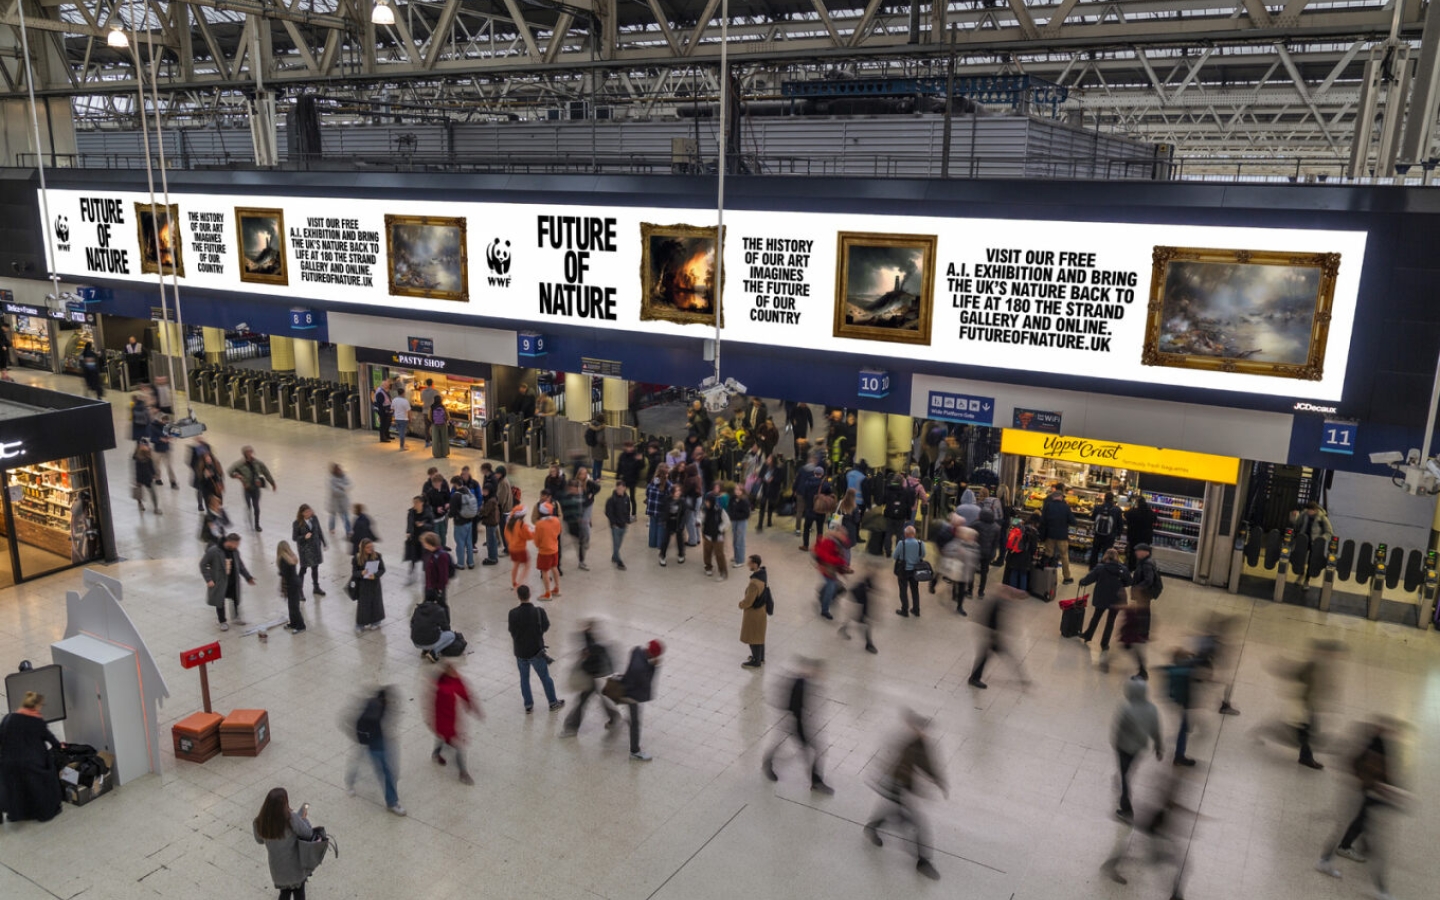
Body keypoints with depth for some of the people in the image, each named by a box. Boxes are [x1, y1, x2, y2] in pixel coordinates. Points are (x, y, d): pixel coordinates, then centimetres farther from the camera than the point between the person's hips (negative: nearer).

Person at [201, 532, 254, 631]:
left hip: (233, 582, 5)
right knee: (220, 602, 8)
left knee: (236, 599, 18)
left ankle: (237, 617, 38)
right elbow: (203, 564, -14)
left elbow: (240, 565, 9)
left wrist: (248, 577, 7)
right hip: (219, 582, -5)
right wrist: (208, 579, -18)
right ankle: (223, 622, 25)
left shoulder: (234, 551, -5)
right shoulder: (213, 551, -22)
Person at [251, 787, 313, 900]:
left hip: (277, 867, 3)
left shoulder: (259, 823, -21)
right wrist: (304, 818, -2)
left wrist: (264, 813, 3)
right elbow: (308, 834, -19)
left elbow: (259, 840, 1)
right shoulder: (291, 819, -33)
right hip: (296, 865, -3)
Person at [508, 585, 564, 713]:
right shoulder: (538, 611, -21)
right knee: (545, 677, 16)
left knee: (524, 678, 20)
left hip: (520, 651, 1)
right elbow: (546, 627, -4)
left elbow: (512, 631, -4)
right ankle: (553, 702, 29)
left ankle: (528, 704, 30)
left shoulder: (513, 613, -18)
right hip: (536, 650, -1)